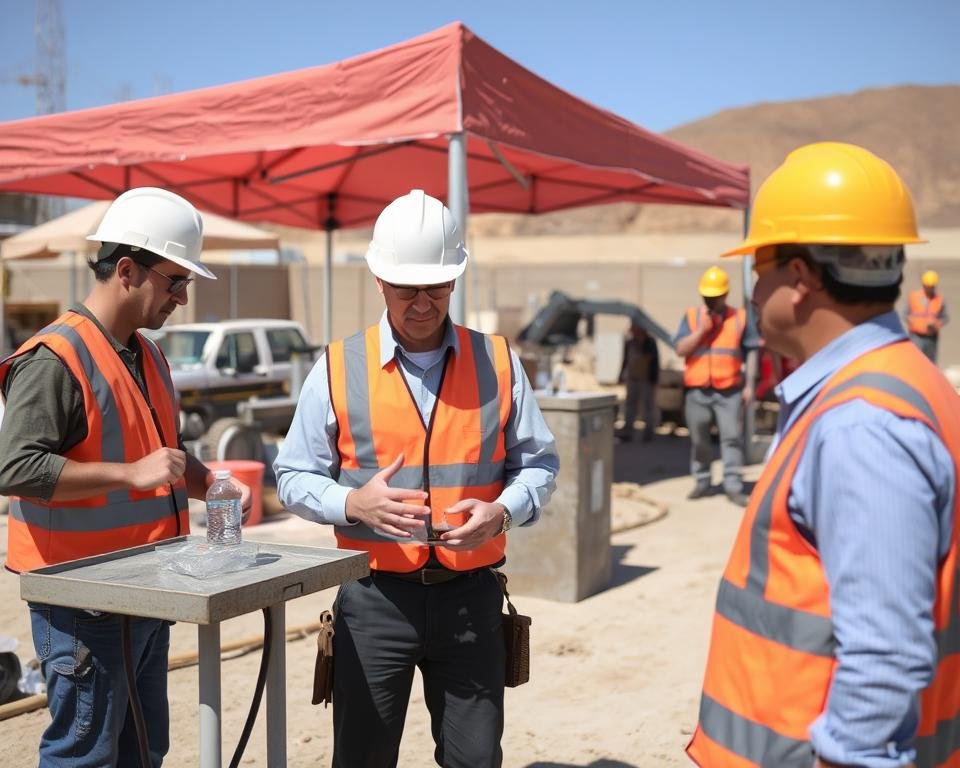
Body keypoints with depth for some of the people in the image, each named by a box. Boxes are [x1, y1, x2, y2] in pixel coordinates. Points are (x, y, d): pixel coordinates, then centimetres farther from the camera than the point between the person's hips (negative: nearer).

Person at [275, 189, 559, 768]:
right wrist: (352, 503, -17)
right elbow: (294, 477, 3)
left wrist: (502, 511, -12)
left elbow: (539, 463, 9)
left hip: (470, 595, 1)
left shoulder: (498, 363, 4)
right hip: (375, 596, -1)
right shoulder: (339, 369, -1)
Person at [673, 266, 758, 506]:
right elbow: (680, 349, 0)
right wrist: (702, 330, -10)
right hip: (697, 390, 1)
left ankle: (733, 486, -2)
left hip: (729, 389, -1)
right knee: (699, 439, 8)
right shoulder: (691, 316, 7)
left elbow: (751, 352, 6)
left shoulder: (739, 318, 5)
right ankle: (701, 481, 20)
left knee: (732, 438, -4)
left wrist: (749, 384, 0)